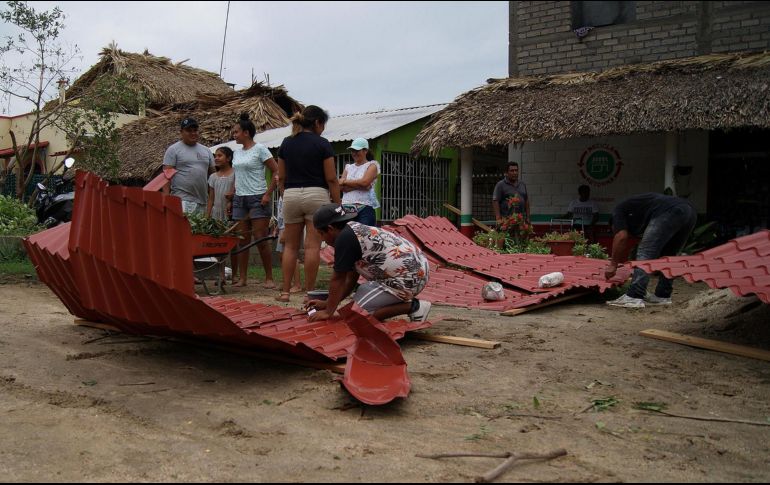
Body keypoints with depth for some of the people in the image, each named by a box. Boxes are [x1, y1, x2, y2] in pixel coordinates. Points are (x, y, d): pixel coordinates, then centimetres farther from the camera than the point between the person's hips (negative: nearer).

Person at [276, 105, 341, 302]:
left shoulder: (286, 143, 9)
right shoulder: (322, 144, -4)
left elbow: (281, 177, 10)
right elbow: (331, 178, -6)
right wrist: (337, 205, -1)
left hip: (291, 195, 4)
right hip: (316, 194, -4)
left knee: (290, 246, 10)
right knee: (313, 246, -2)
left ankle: (285, 291, 9)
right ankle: (310, 292, 1)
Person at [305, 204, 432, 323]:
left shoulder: (345, 237, -13)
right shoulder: (359, 231, 17)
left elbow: (338, 279, -8)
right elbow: (351, 279, 20)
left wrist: (328, 312, 3)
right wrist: (327, 303, 22)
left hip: (407, 280, -10)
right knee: (362, 292, 25)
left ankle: (411, 307, -5)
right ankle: (411, 303, 12)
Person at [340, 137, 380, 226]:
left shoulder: (372, 165, 8)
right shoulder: (348, 167, 20)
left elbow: (364, 182, -10)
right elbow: (340, 187, 6)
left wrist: (345, 181, 1)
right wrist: (359, 186, -6)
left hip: (365, 208, -4)